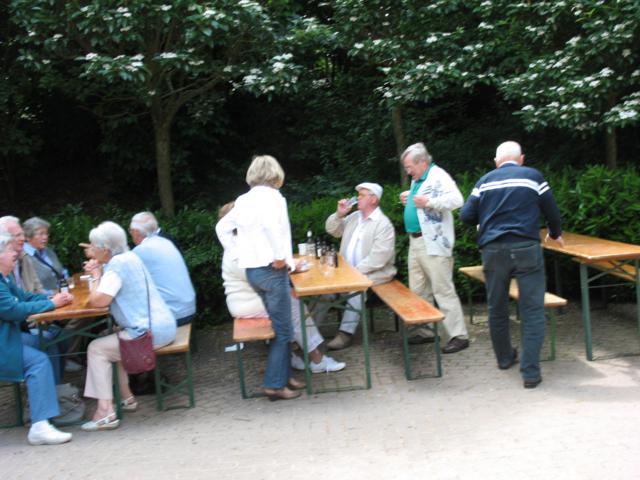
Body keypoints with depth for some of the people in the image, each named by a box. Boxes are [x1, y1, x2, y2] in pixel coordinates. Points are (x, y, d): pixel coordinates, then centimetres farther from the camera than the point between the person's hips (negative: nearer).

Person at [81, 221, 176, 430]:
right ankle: (126, 397, 28)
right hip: (164, 326, 10)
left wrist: (96, 276, -4)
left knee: (96, 349, 0)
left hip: (150, 332, -10)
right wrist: (98, 273, 5)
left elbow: (98, 300, -20)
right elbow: (106, 298, 20)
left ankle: (106, 411, -5)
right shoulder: (129, 257, 14)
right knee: (111, 339, 27)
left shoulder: (117, 264, -14)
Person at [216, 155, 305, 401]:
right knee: (283, 330, 1)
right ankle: (275, 385, 6)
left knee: (280, 326, 18)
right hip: (271, 270, -8)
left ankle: (284, 375, 24)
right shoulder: (272, 196, -10)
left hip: (252, 269, 8)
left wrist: (237, 253, 18)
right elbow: (272, 224, -30)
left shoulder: (243, 200, 13)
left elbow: (222, 227, 21)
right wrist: (280, 257, -21)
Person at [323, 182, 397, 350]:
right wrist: (339, 214, 2)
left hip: (373, 272, -7)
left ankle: (346, 332, -30)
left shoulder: (383, 224, -12)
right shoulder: (354, 216, 12)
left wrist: (357, 271, -25)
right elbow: (332, 230, 19)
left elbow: (378, 258, -21)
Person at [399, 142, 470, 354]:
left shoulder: (438, 176, -12)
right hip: (415, 241, 10)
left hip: (434, 243, -10)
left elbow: (457, 199, -25)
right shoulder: (417, 180, 17)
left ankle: (459, 335, 0)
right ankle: (424, 331, 25)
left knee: (443, 290, -7)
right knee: (418, 291, 14)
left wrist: (428, 202, -27)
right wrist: (409, 199, 11)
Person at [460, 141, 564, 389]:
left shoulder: (485, 181, 9)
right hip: (526, 248, -2)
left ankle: (505, 357, 33)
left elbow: (466, 216, 5)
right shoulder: (533, 176, 6)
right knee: (532, 311, 1)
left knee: (497, 309, 17)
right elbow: (552, 211, 11)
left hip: (493, 250, 2)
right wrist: (555, 234, 31)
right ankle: (530, 372, -2)